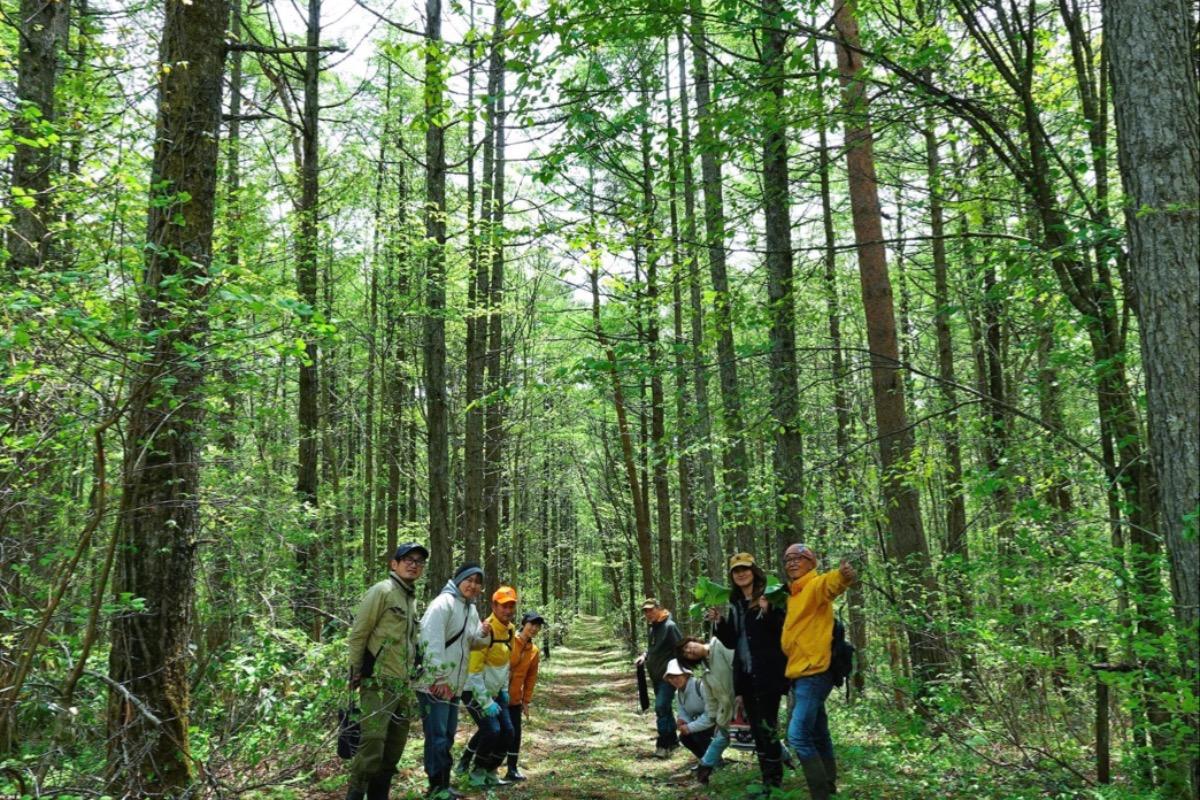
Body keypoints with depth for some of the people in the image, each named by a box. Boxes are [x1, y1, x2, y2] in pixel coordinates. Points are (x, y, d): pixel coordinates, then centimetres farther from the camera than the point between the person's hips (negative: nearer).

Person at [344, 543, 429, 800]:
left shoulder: (411, 598, 17)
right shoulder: (382, 591, -9)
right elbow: (357, 634, -11)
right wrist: (356, 673, -10)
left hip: (403, 686, 8)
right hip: (378, 684, -8)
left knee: (394, 749, 12)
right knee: (372, 745, -13)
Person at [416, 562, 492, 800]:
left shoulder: (471, 609, 14)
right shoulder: (444, 603, -14)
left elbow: (473, 643, 23)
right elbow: (431, 640, -23)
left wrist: (483, 635, -1)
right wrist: (438, 676, -28)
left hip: (453, 684, 9)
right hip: (434, 683, -9)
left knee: (447, 735, 16)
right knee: (437, 735, -7)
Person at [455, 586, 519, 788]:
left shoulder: (511, 629, 1)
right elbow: (473, 670, -26)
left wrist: (504, 689, 11)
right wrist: (486, 702, -23)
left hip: (494, 691, 8)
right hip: (474, 690, -8)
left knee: (507, 731, 2)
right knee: (491, 730, -17)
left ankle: (490, 773, 19)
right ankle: (477, 772, 5)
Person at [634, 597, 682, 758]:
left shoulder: (669, 626, -15)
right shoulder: (652, 628, 11)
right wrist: (644, 656, 5)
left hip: (668, 676, -9)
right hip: (655, 676, 9)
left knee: (661, 708, -15)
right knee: (664, 708, 15)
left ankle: (663, 745, -10)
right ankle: (673, 740, 26)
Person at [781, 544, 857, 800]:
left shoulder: (815, 585, -11)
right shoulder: (793, 594, 16)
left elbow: (830, 584, -35)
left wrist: (843, 576, -58)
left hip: (813, 673, -9)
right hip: (800, 674, 9)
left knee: (798, 736, -14)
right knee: (817, 735, 17)